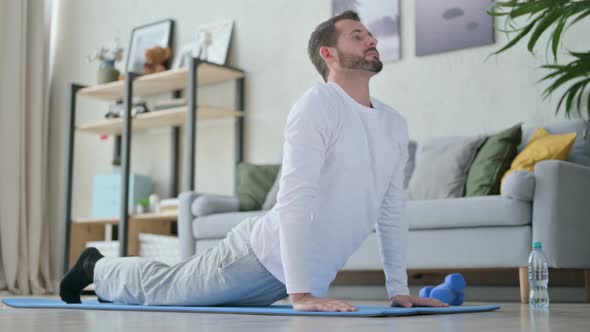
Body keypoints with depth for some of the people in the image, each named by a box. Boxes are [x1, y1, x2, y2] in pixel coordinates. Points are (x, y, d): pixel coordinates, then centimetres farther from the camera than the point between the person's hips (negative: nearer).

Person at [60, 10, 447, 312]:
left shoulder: (395, 125, 2)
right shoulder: (318, 106, -23)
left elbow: (392, 211, 8)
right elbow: (296, 200, -32)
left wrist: (399, 290, 4)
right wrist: (300, 294, -37)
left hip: (305, 272, 7)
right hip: (263, 256, -7)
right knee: (159, 288, 11)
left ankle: (110, 277, 51)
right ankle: (97, 267, 42)